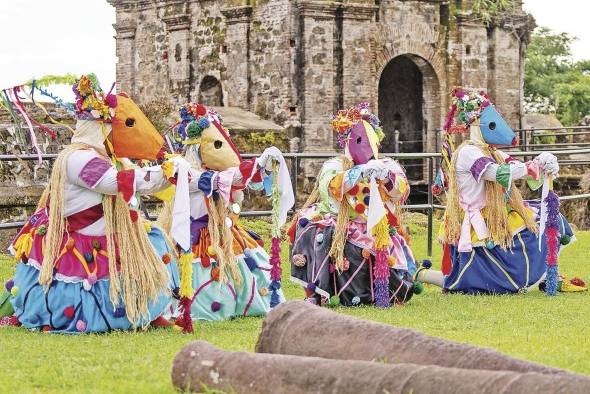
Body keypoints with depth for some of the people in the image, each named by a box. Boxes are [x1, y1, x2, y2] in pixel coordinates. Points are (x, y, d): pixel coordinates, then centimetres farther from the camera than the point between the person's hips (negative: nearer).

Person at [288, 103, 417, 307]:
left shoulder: (388, 165, 10)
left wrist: (387, 177, -27)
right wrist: (362, 171, -31)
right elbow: (331, 186, -19)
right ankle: (313, 294, -18)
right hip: (343, 234, -1)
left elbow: (401, 192, -6)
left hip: (379, 235, 1)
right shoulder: (335, 166, 3)